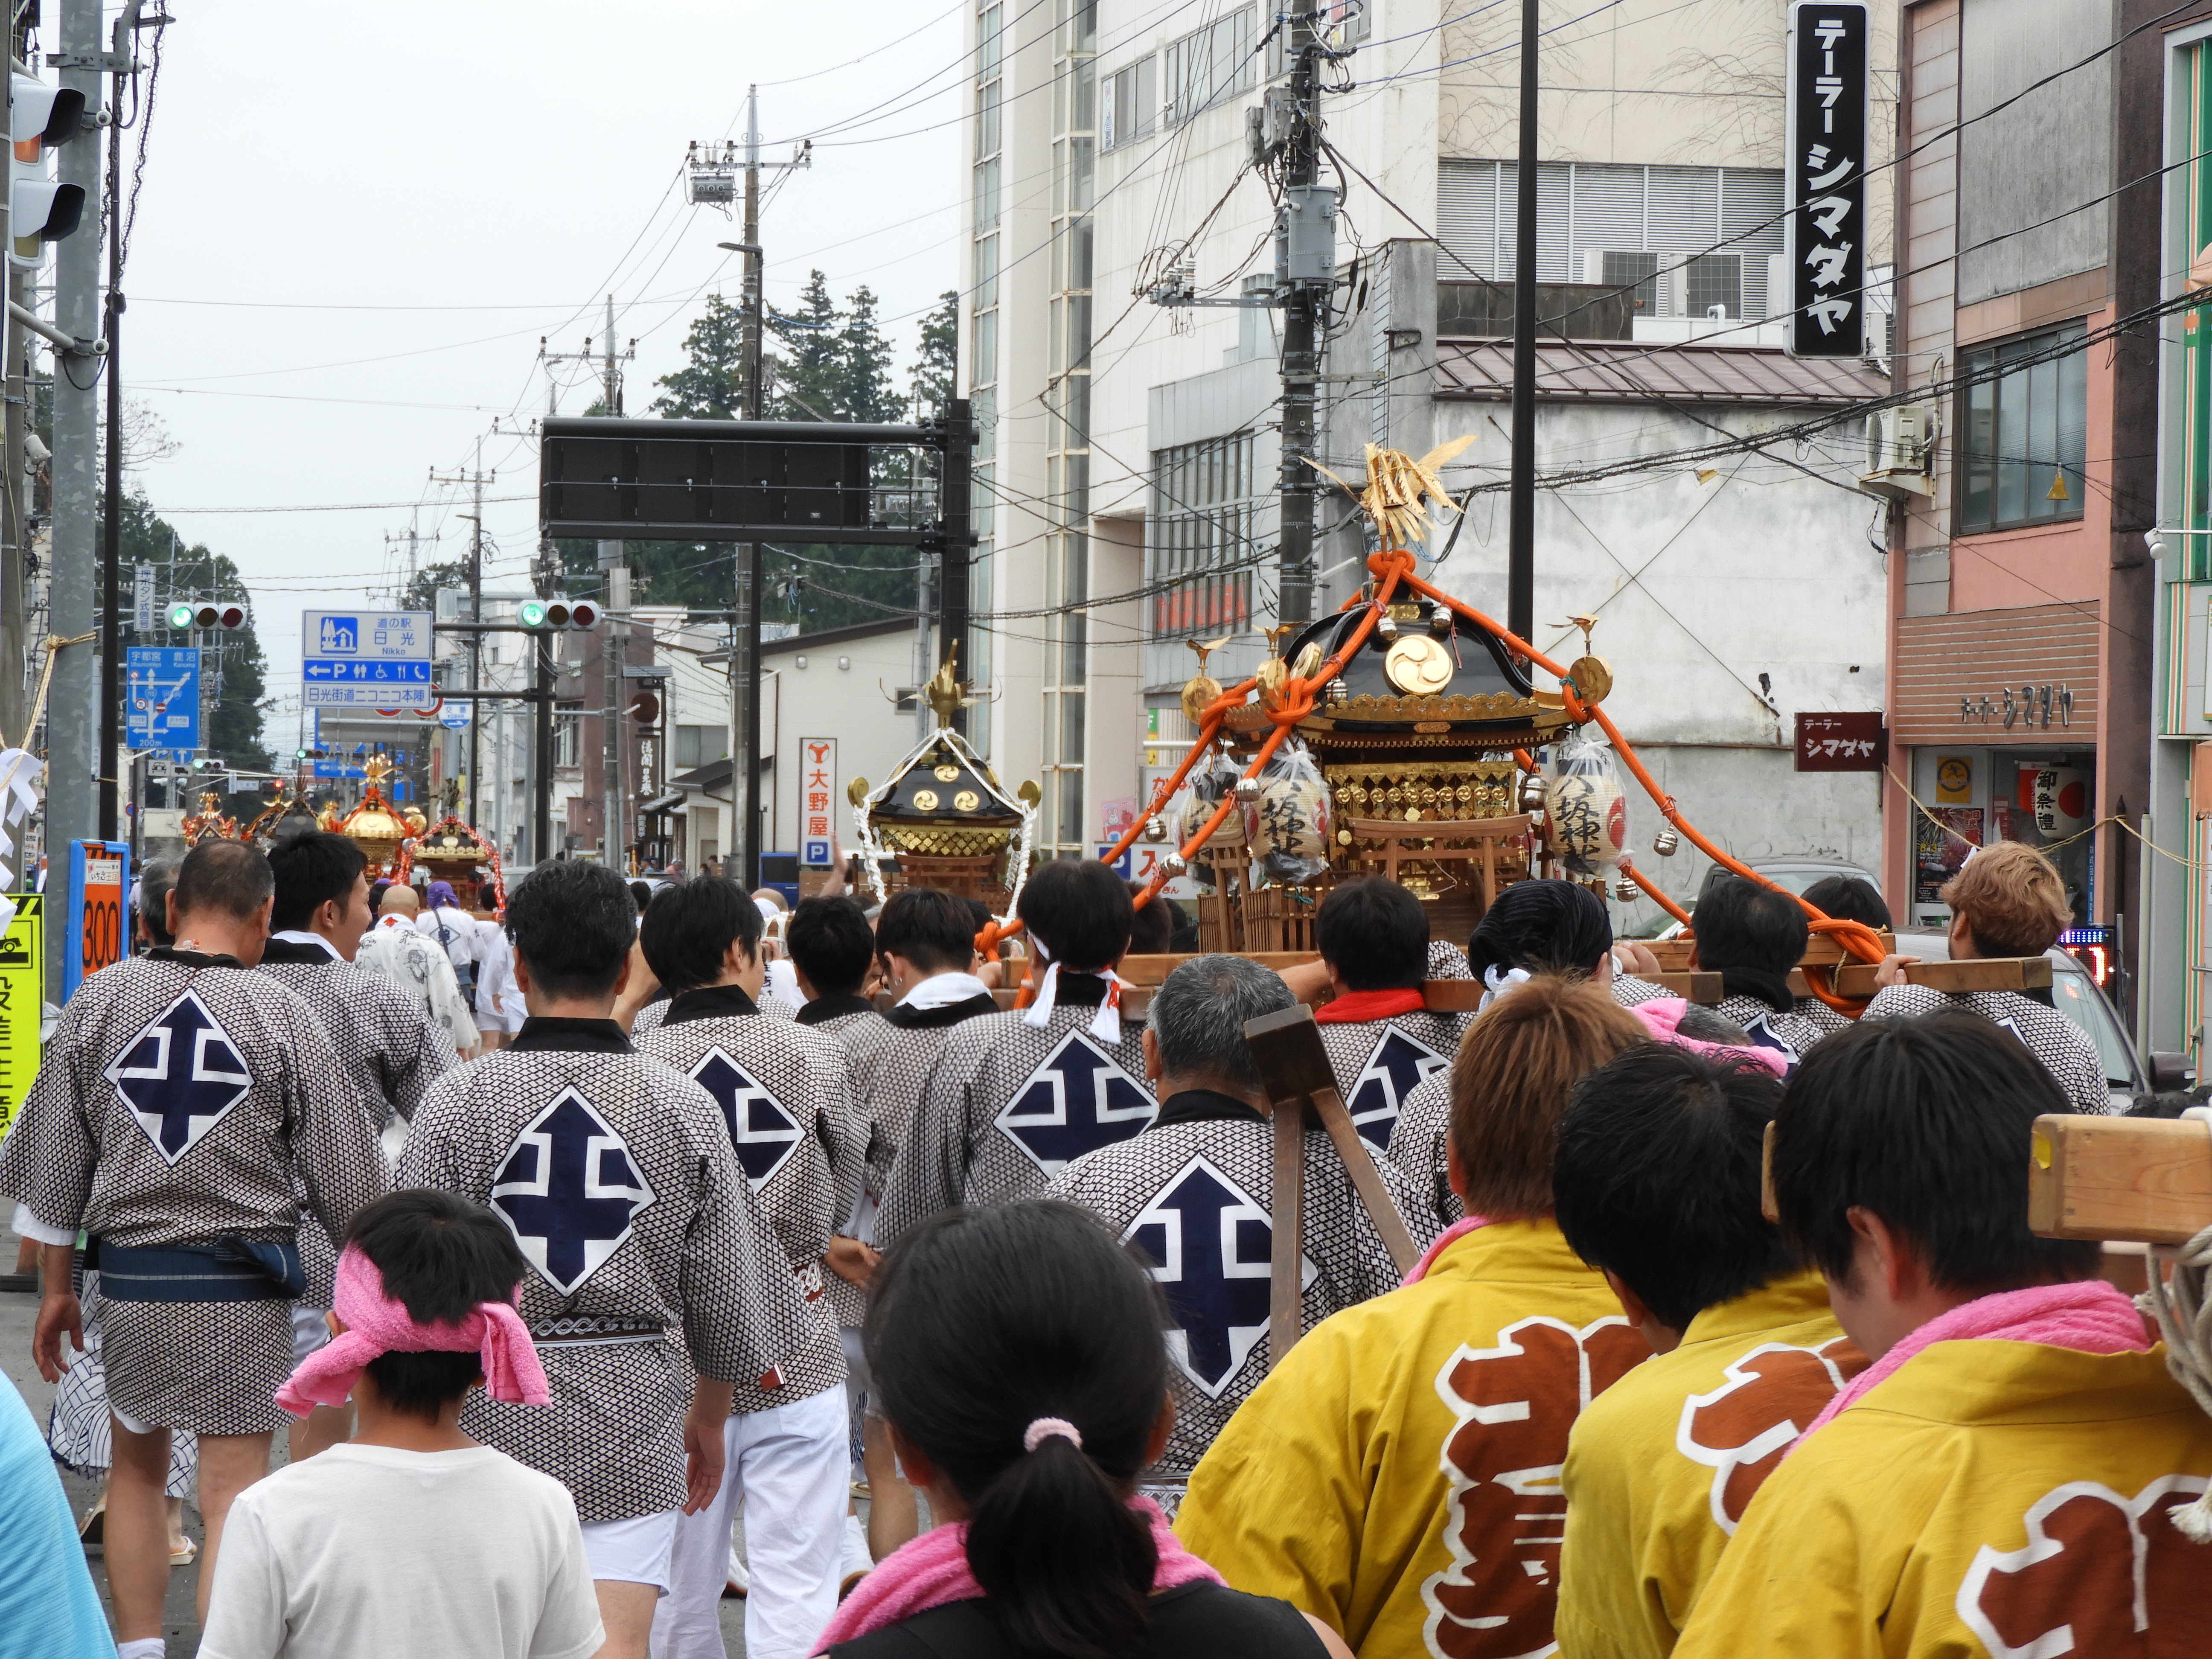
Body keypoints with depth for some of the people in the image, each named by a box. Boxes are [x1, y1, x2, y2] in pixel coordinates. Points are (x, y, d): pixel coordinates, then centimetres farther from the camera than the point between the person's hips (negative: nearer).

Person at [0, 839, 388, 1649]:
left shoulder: (99, 999, 0)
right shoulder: (281, 1014, -8)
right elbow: (345, 1174, -3)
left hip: (127, 1277, 3)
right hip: (243, 1286, -3)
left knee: (136, 1465, 20)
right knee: (231, 1489, 0)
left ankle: (137, 1644, 22)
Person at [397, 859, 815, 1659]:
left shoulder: (459, 1099, -6)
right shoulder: (684, 1107, -2)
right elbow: (724, 1290, 5)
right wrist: (709, 1416, 20)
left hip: (492, 1409, 0)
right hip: (632, 1414, 0)